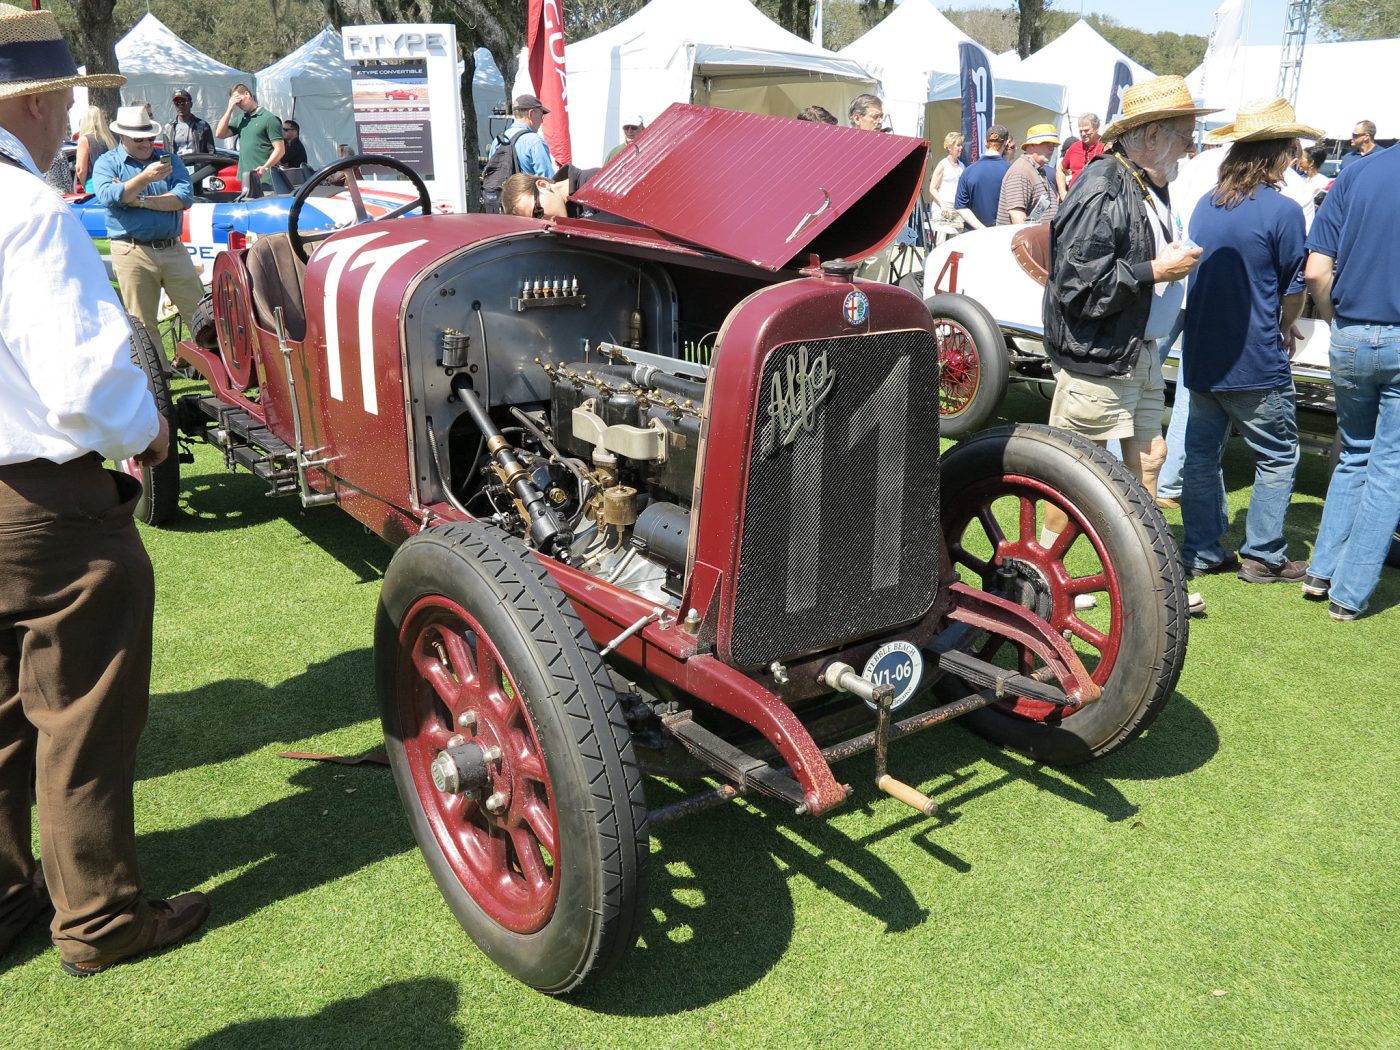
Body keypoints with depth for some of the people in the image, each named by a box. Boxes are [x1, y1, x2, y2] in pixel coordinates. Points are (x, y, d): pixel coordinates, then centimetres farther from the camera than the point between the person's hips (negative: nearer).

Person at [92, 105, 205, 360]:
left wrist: (140, 200, -10)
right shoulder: (107, 163, 5)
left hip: (173, 250, 2)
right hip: (132, 253, -2)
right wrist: (144, 179, -25)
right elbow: (108, 196, -14)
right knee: (143, 325, 3)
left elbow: (186, 196, -4)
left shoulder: (169, 159, 12)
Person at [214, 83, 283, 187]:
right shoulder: (240, 119, 19)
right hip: (244, 175, 7)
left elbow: (280, 149, -8)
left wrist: (265, 167, -22)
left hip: (262, 176, -7)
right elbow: (219, 134, 12)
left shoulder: (269, 118, -3)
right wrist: (230, 109, 7)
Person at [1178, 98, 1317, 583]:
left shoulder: (1204, 206, 7)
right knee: (1278, 457, 8)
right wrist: (1285, 328, 16)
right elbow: (1294, 288, -5)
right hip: (1256, 362, -6)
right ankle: (1263, 556, 11)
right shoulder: (1282, 211, -12)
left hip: (1201, 356, 6)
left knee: (1201, 451, 13)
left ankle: (1201, 552, 19)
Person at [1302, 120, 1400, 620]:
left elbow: (1316, 272, -2)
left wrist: (1337, 320, 11)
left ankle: (1322, 571, 19)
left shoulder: (1356, 174, 2)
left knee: (1354, 456, 20)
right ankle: (1350, 593, 8)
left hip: (1350, 340, 3)